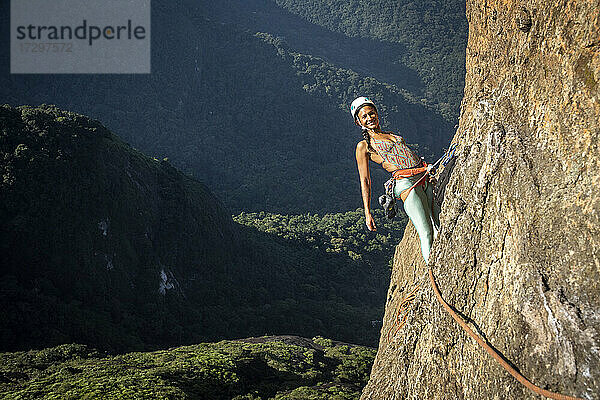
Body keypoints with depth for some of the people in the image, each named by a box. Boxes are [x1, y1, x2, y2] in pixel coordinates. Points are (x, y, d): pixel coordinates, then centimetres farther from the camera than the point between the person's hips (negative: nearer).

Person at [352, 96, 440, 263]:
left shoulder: (392, 135, 25)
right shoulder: (364, 146, 7)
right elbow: (365, 181, 3)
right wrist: (367, 213, -2)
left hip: (426, 177, 7)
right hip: (406, 183, -7)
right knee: (426, 233, -15)